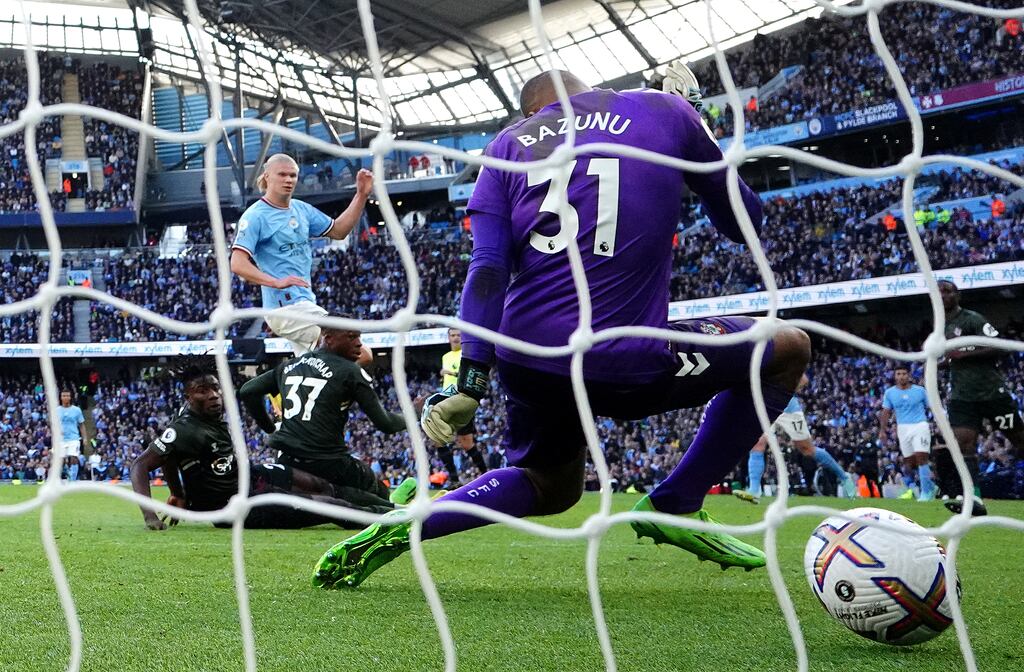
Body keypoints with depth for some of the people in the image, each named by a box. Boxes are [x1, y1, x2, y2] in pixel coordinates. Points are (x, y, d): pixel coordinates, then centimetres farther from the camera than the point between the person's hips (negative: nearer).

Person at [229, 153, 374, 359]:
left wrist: (361, 195, 12)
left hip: (306, 302, 9)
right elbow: (238, 264, -18)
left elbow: (338, 231, 23)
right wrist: (277, 282, -31)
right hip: (286, 307, -9)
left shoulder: (301, 209, 14)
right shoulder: (255, 216, -9)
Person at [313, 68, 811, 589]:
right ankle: (676, 506, 14)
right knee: (789, 348, 18)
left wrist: (470, 385, -3)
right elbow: (742, 221, 19)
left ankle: (397, 529, 12)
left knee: (548, 485, 33)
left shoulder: (509, 141, 13)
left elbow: (489, 269, 0)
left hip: (525, 363, 5)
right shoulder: (665, 110, 9)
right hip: (624, 363, -5)